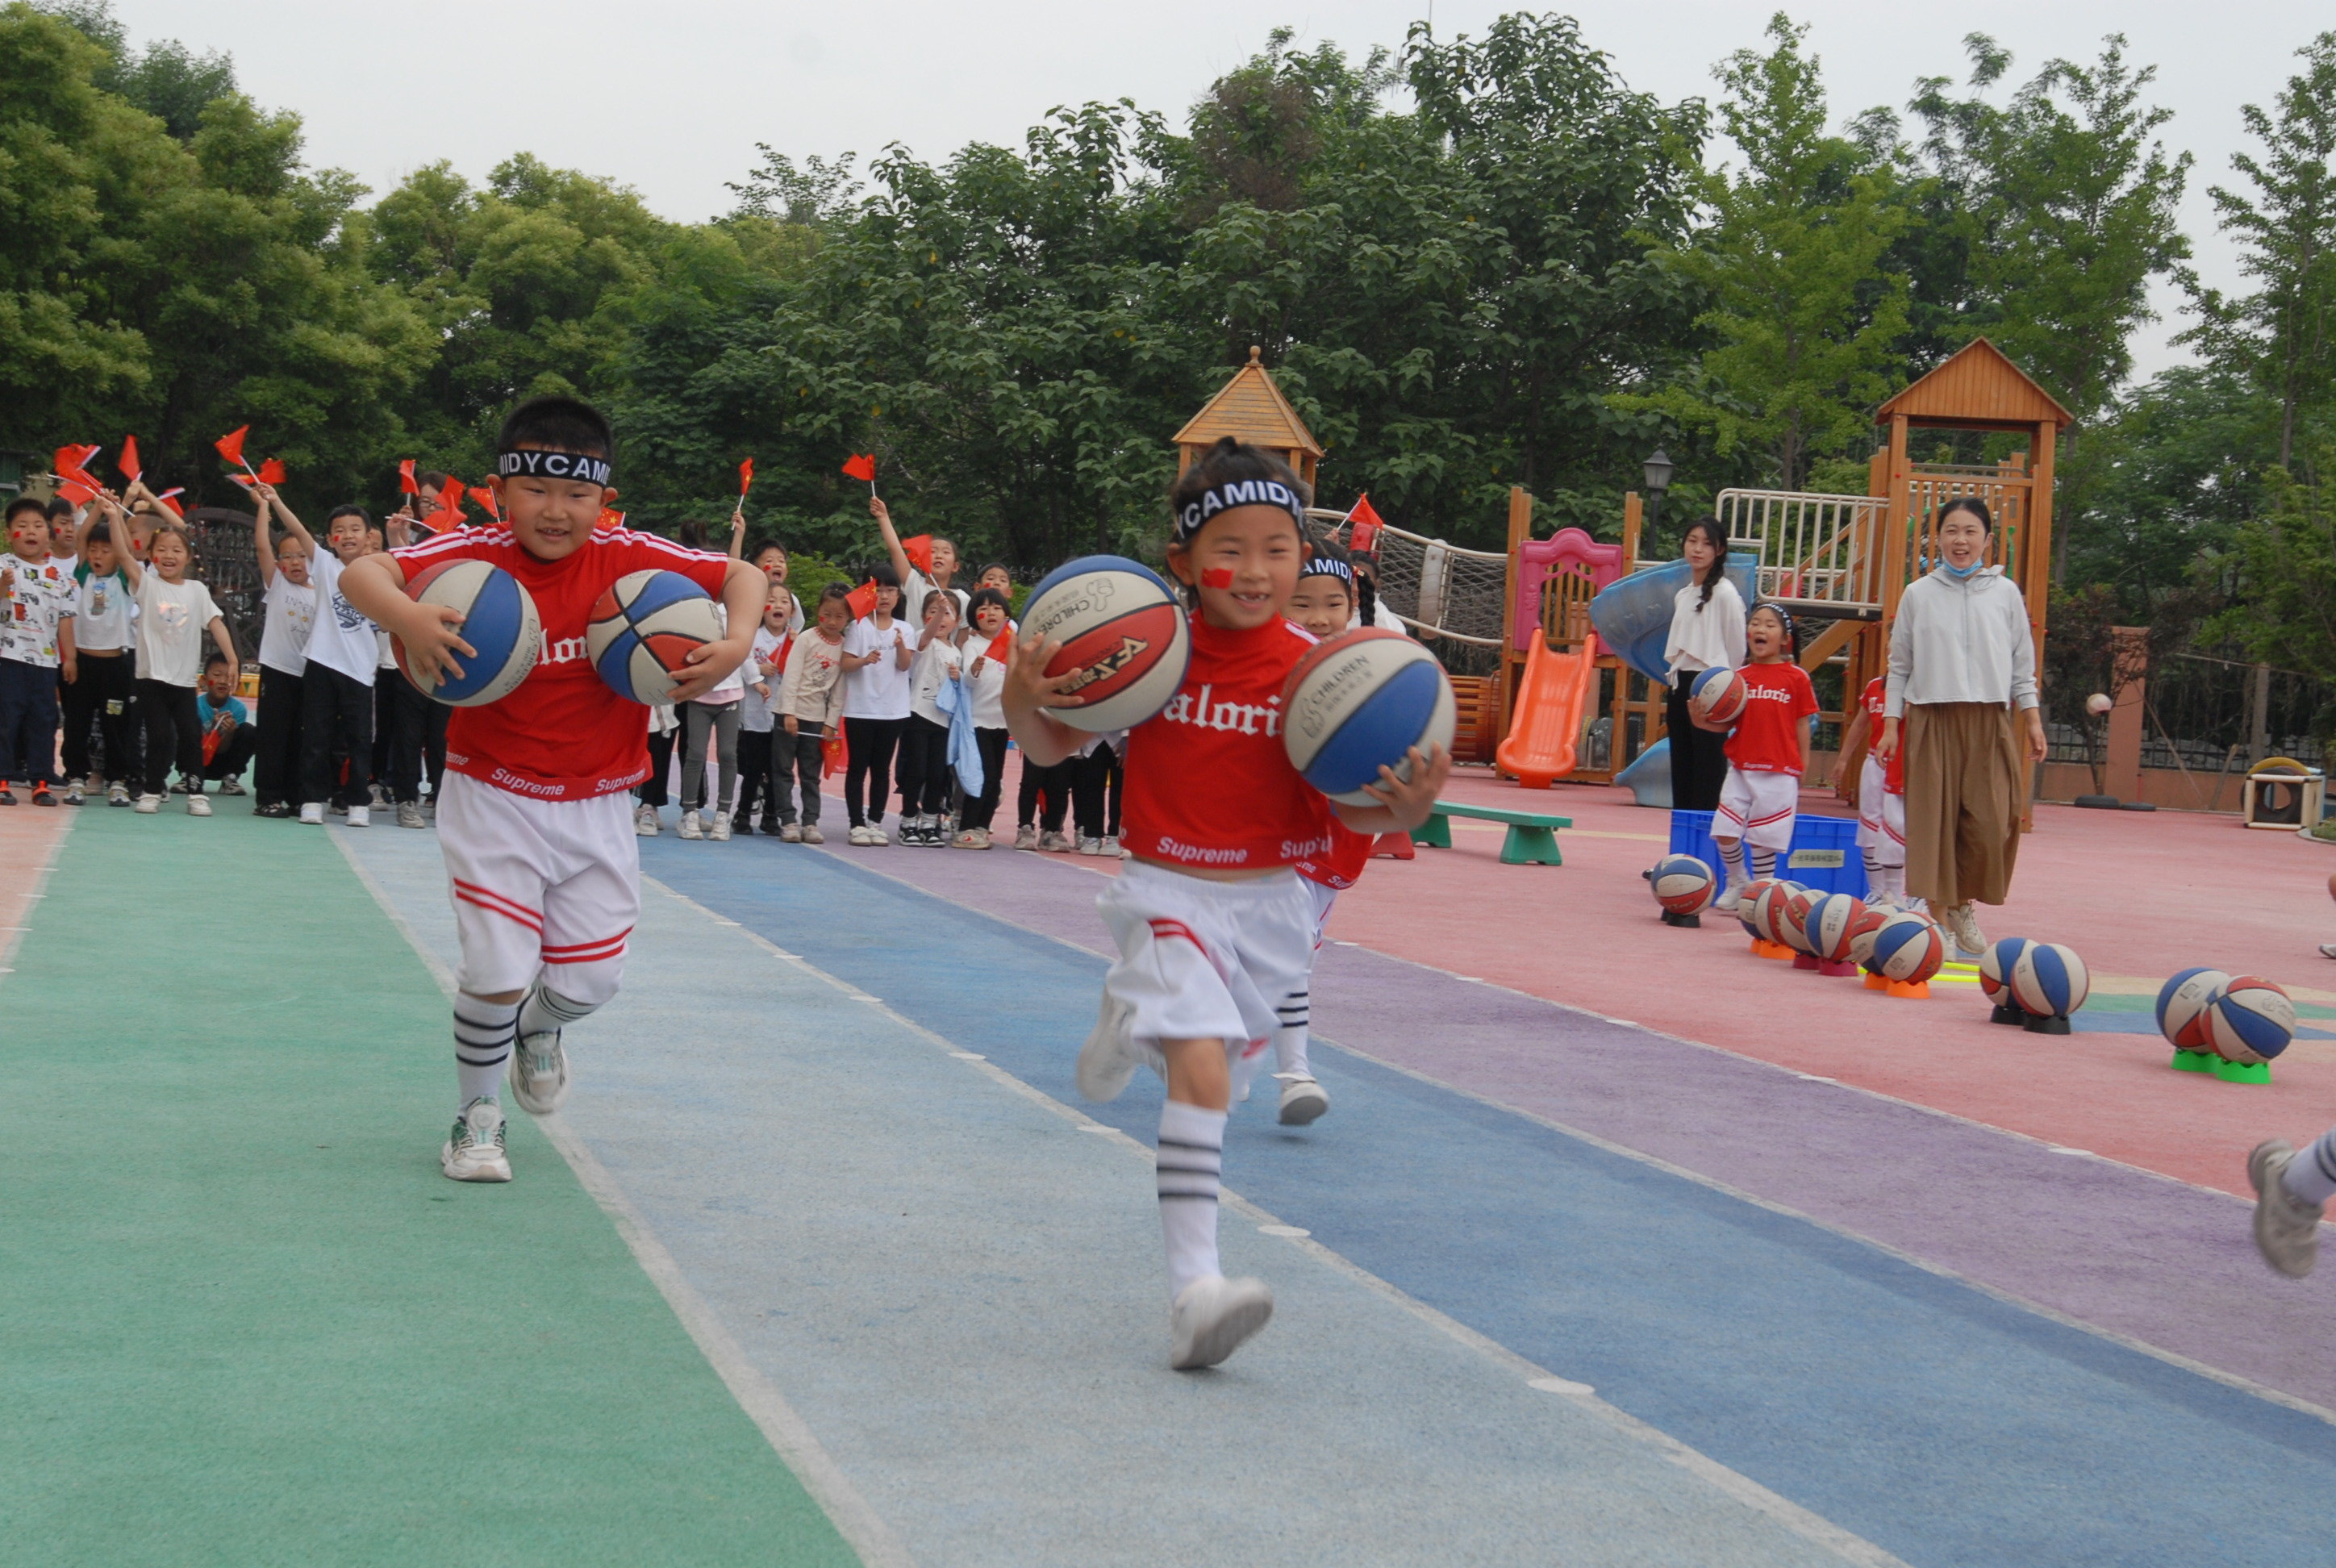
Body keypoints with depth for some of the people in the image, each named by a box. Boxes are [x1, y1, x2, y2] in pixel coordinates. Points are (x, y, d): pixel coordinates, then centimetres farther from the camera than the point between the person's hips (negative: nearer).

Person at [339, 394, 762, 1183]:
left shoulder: (629, 557, -8)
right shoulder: (474, 555, -14)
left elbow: (741, 575, 0)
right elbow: (362, 572, -23)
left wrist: (737, 644, -20)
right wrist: (405, 616, -44)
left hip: (597, 807, 3)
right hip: (494, 800, -2)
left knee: (587, 982, 9)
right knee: (497, 973, -10)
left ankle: (538, 1029, 47)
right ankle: (476, 1116, 18)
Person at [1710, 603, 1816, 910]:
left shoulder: (1796, 678, 0)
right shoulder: (1740, 677, 8)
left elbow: (1802, 725, 3)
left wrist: (1802, 771, 1)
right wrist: (1700, 717, -11)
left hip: (1779, 773, -3)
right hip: (1741, 769, 3)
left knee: (1763, 839, -1)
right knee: (1724, 832, -2)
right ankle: (1737, 882, 22)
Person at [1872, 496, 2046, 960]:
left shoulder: (2005, 593, 10)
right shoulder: (1919, 594, 8)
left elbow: (2022, 662, 12)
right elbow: (1900, 665, 10)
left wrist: (2033, 719, 5)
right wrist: (1891, 723, 3)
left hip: (1991, 721, 0)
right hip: (1931, 718, 0)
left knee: (1991, 823, -9)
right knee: (1933, 821, -5)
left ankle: (1963, 905, 14)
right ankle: (1939, 917, 4)